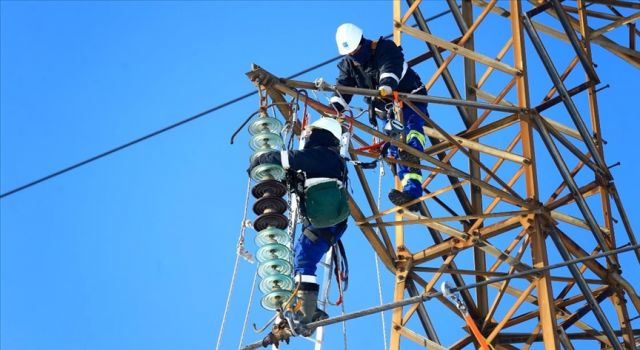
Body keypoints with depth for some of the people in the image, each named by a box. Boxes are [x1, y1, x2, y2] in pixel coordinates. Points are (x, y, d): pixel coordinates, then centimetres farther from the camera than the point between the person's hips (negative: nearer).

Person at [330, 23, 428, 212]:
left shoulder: (385, 48, -16)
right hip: (388, 109, 6)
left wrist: (386, 85, -60)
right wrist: (333, 110, -30)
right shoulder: (348, 65, 1)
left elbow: (391, 68, -37)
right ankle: (412, 191, -25)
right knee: (395, 148, -12)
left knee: (412, 126, -35)